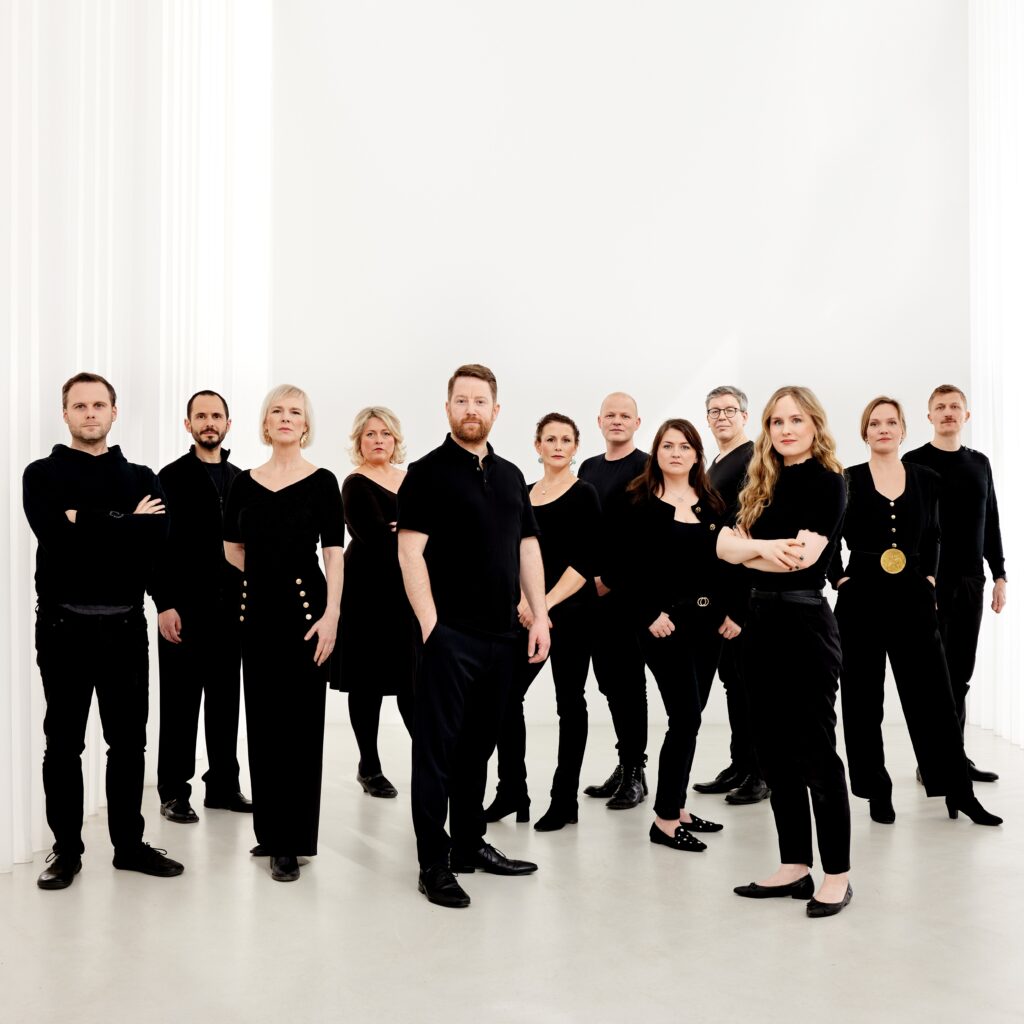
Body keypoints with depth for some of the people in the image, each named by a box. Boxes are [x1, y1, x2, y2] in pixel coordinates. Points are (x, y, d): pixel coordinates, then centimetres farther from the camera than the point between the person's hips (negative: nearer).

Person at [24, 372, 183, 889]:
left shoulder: (141, 477, 9)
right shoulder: (43, 475, 3)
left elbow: (158, 532, -10)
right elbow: (53, 533, -17)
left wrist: (89, 523, -15)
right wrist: (124, 525, -12)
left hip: (125, 625, 2)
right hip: (64, 625, -2)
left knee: (128, 741, 10)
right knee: (63, 743, 7)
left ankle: (129, 843, 22)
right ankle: (66, 848, 19)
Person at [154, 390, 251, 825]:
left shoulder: (239, 479, 12)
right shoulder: (172, 477, -2)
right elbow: (160, 543, -7)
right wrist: (165, 605, -13)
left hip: (230, 607, 5)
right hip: (185, 607, -4)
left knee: (225, 699, 10)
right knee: (180, 702, 2)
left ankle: (223, 785, 19)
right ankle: (174, 792, 11)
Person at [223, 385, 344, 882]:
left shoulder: (322, 482, -2)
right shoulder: (245, 482, 9)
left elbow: (333, 553, -8)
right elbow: (232, 548, 17)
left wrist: (331, 614, -16)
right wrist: (269, 574, 7)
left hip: (304, 608, -4)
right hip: (258, 609, 4)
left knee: (299, 721, -2)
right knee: (262, 719, 10)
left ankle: (291, 841, 5)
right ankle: (270, 830, 22)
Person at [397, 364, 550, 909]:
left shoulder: (510, 476, 14)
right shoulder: (428, 472, -5)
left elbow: (527, 548, 16)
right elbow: (410, 551, -11)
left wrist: (539, 617, 8)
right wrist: (430, 624, -18)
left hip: (501, 634, 6)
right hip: (450, 633, -6)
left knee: (478, 747, 16)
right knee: (437, 749, 0)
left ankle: (470, 845, 28)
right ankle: (433, 864, 7)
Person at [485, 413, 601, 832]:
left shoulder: (584, 495, -4)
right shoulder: (524, 494, 12)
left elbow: (586, 561, -11)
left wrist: (548, 603, -18)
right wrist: (523, 600, -5)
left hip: (572, 609, -5)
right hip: (528, 612, 5)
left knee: (569, 701, 3)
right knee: (507, 694, 1)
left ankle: (565, 800, 12)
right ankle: (512, 791, 15)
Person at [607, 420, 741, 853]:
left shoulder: (712, 505, 12)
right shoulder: (640, 503, -3)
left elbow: (726, 564, 12)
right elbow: (626, 569, -7)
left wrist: (730, 612, 1)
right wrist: (650, 615, -13)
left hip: (708, 620, 6)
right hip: (665, 621, -6)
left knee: (689, 716, 10)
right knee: (686, 716, -10)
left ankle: (677, 807, 22)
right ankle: (665, 820, -1)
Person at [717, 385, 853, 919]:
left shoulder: (827, 481, -6)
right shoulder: (762, 483, 13)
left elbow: (802, 556, -18)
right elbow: (725, 543, 3)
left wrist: (751, 547, -3)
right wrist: (767, 547, -15)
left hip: (804, 622, -7)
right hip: (761, 620, 7)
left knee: (815, 749, -1)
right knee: (774, 749, 10)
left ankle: (837, 875, 10)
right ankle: (795, 866, 20)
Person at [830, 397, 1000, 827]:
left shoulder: (927, 479, 5)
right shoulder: (848, 481, -1)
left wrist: (929, 577, 9)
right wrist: (840, 579, -1)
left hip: (913, 599, 2)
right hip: (861, 601, -1)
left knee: (933, 695, 3)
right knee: (864, 699, 4)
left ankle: (960, 792, 12)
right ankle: (876, 792, 15)